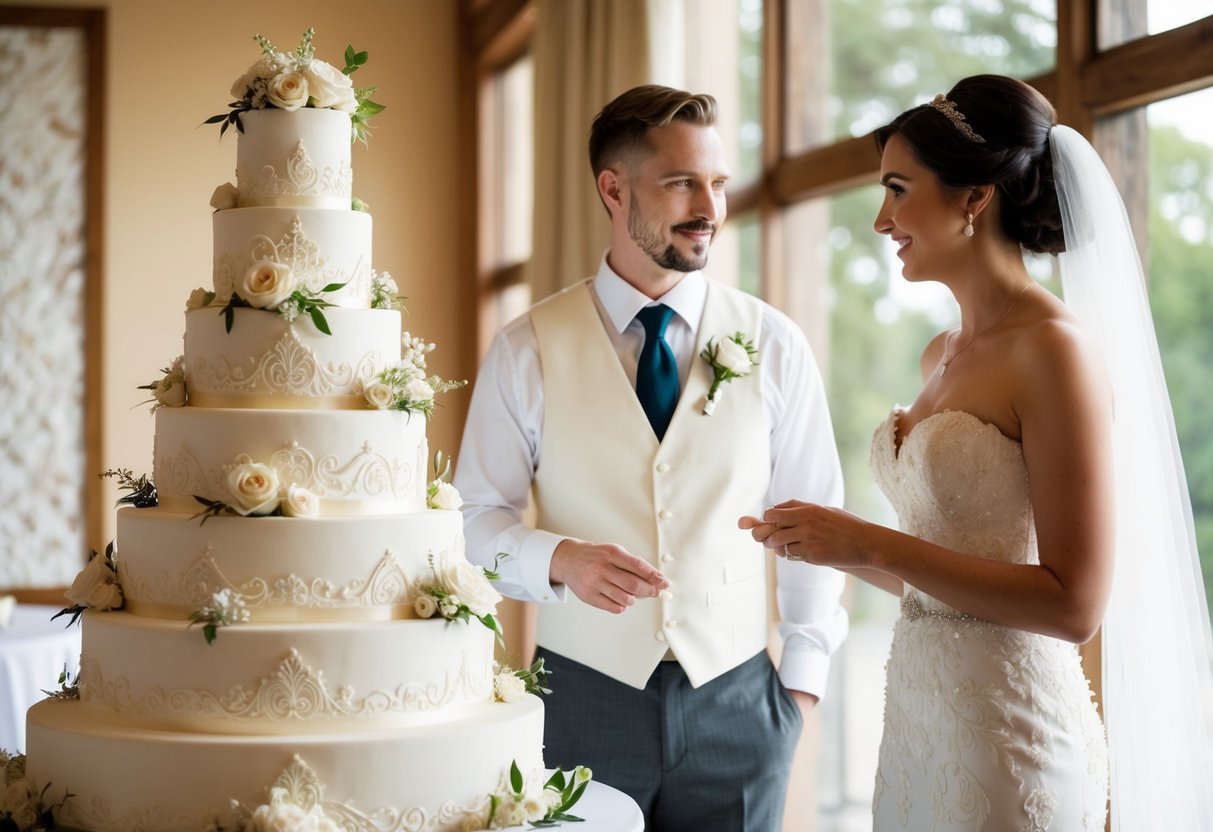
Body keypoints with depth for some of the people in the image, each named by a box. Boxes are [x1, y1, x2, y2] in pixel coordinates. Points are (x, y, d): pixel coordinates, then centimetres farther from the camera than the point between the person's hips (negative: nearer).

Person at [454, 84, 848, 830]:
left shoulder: (774, 345, 0)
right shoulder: (528, 350, -3)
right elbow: (479, 516, 0)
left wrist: (802, 683, 2)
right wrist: (561, 560, -19)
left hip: (737, 705, 1)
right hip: (582, 701, -1)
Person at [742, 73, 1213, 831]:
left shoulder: (1053, 349, -14)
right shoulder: (943, 355, 10)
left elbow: (1074, 605, -19)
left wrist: (874, 545, -19)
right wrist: (832, 546, 4)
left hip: (1008, 733, -8)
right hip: (917, 713, 8)